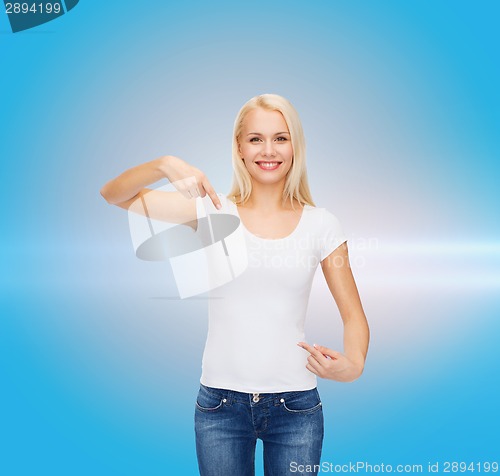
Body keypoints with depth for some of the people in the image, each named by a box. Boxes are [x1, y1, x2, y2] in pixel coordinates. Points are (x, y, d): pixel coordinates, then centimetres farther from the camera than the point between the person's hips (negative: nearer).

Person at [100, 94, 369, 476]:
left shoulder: (321, 224, -3)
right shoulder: (215, 210, -3)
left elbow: (354, 315, 1)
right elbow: (114, 195, -4)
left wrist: (353, 364, -18)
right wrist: (166, 164, -22)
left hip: (295, 405, 1)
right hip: (220, 403, 0)